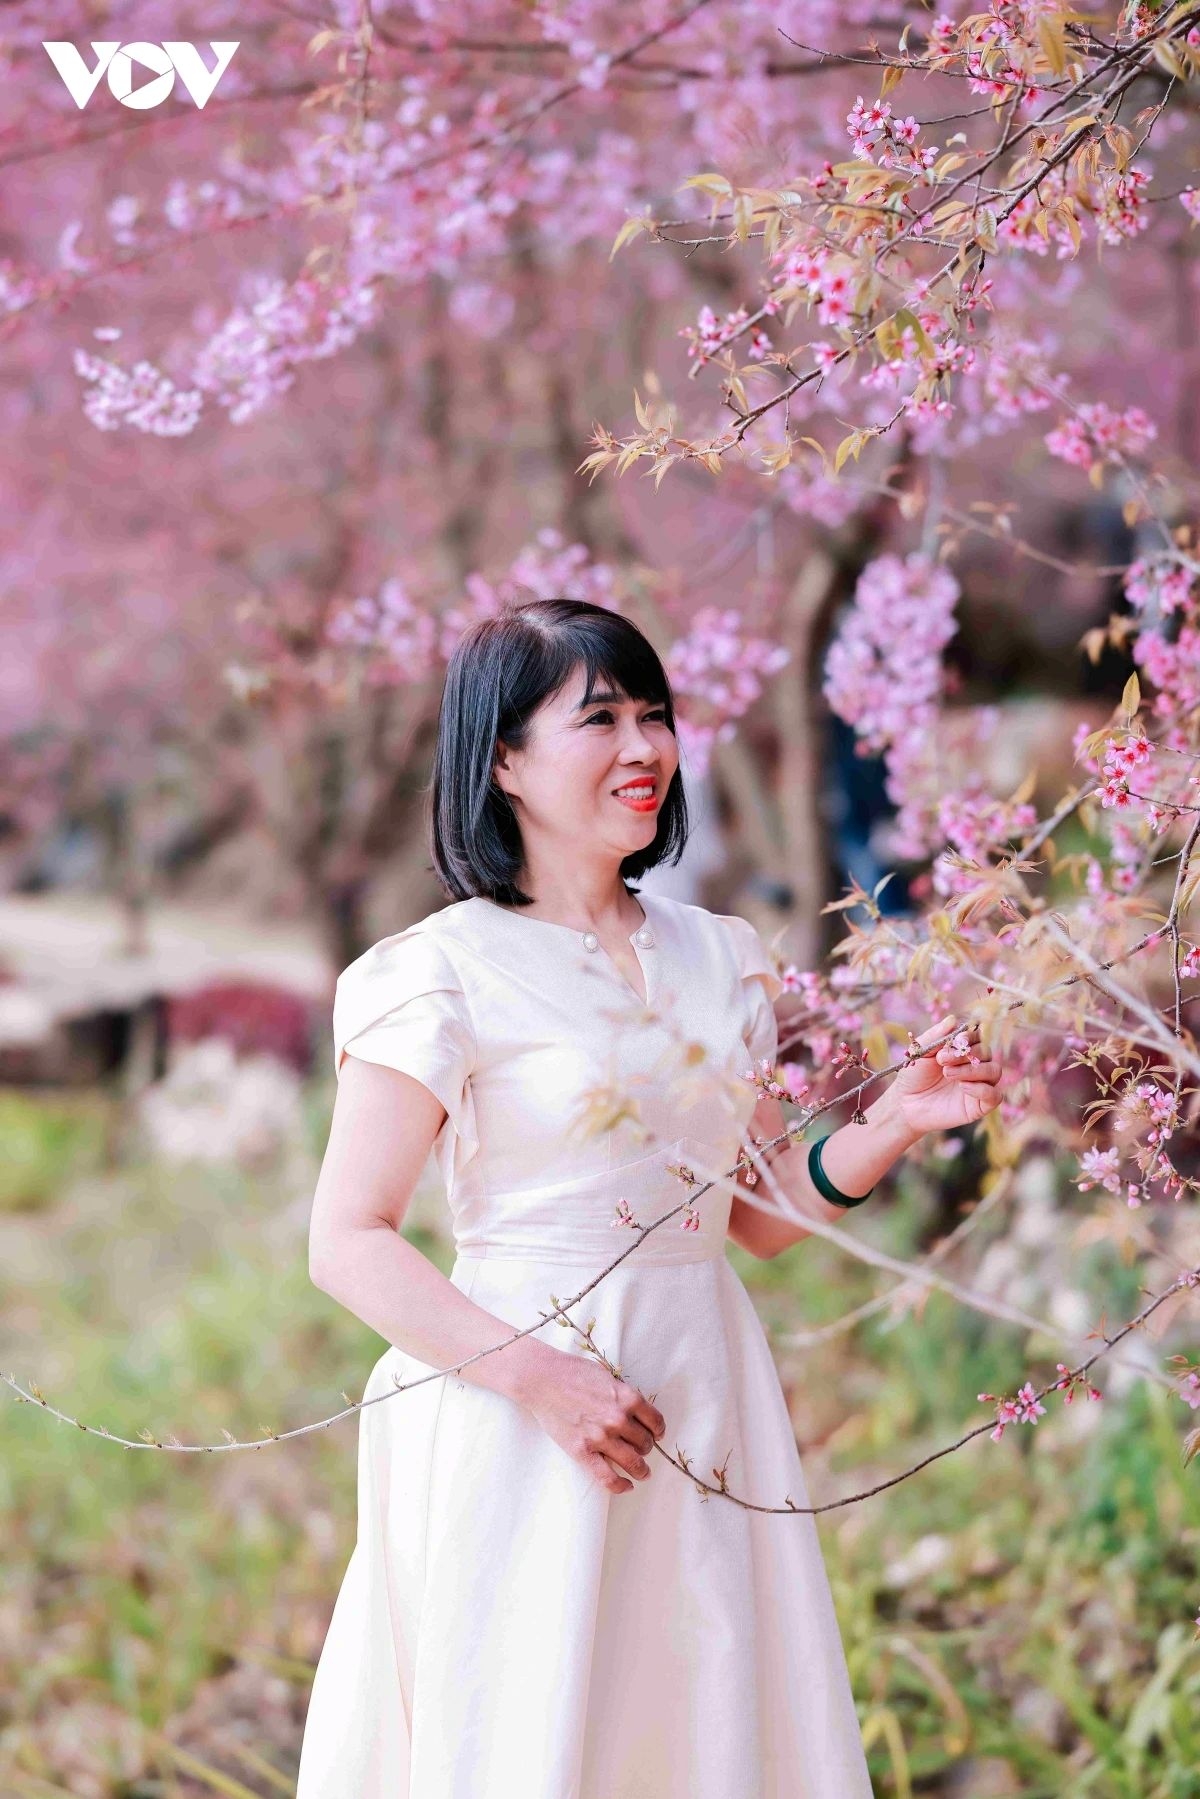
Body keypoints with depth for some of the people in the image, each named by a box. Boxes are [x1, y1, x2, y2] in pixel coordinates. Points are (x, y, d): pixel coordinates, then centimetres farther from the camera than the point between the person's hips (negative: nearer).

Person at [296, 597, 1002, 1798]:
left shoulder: (722, 959, 10)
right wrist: (538, 1375, -19)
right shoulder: (448, 973, -7)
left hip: (701, 1402, 5)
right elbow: (347, 1245, -10)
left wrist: (890, 1128, -1)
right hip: (518, 1424, -5)